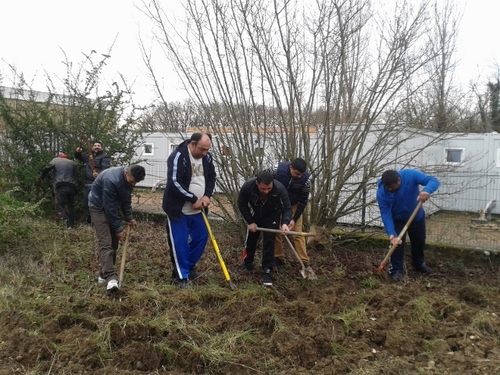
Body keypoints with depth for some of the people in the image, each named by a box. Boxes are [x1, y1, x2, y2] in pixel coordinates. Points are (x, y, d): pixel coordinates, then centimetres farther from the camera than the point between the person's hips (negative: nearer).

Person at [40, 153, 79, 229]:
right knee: (71, 206, 15)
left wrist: (42, 177, 22)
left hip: (60, 187, -3)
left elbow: (46, 169, 4)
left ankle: (68, 222, -24)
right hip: (72, 187, 3)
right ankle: (71, 224, 8)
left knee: (59, 206, -2)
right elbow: (77, 176, 16)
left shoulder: (55, 160, 16)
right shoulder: (73, 163, 23)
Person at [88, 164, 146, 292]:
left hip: (113, 207, 8)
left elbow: (126, 199, 7)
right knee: (105, 243, -17)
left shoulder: (129, 179, -8)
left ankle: (104, 274, 15)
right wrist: (118, 229, -22)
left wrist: (129, 218, -2)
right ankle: (110, 277, -24)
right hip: (99, 207, -8)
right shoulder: (111, 180, -33)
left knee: (113, 242, 5)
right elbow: (109, 206, -28)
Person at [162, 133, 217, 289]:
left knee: (201, 237, 12)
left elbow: (211, 177, 10)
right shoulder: (178, 156, -21)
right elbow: (174, 183, -26)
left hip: (197, 209, 7)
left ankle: (189, 266, 32)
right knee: (179, 242, -2)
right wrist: (194, 199, -21)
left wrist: (207, 195, -7)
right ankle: (182, 275, 12)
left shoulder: (207, 157, 1)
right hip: (178, 209, -7)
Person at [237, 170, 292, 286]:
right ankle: (248, 263, 38)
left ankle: (266, 271, 1)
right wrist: (250, 222, -18)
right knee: (251, 239, 15)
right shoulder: (247, 186, -36)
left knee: (269, 241, -10)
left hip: (272, 216, -2)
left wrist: (285, 223, -46)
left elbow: (287, 208, -27)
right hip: (255, 215, 2)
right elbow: (242, 204, -17)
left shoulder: (280, 189, -38)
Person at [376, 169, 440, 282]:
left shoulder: (411, 175, -33)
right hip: (397, 220, -2)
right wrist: (391, 233, -39)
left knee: (419, 242, 19)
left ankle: (419, 264, 44)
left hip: (417, 216, 2)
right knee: (397, 244, -10)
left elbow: (434, 181, -36)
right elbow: (385, 214, -29)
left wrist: (427, 190, -59)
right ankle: (396, 270, 8)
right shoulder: (381, 193, -32)